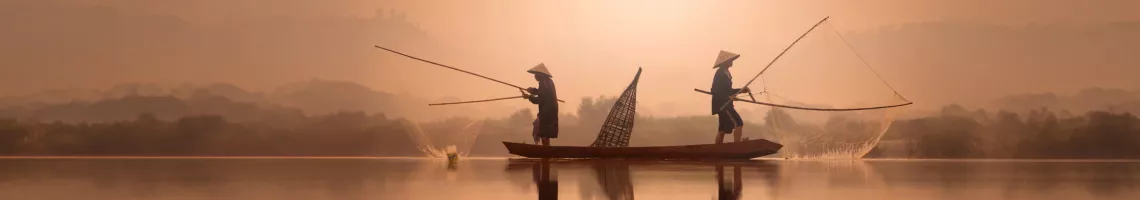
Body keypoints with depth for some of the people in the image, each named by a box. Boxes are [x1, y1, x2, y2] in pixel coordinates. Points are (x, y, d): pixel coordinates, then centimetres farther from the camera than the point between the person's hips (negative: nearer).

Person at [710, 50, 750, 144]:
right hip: (722, 104, -10)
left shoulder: (725, 73, 16)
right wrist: (728, 97, -28)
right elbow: (715, 90, -22)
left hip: (724, 104, 10)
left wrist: (741, 90, 14)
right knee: (738, 123, -17)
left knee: (723, 129, 11)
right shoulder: (720, 74, -15)